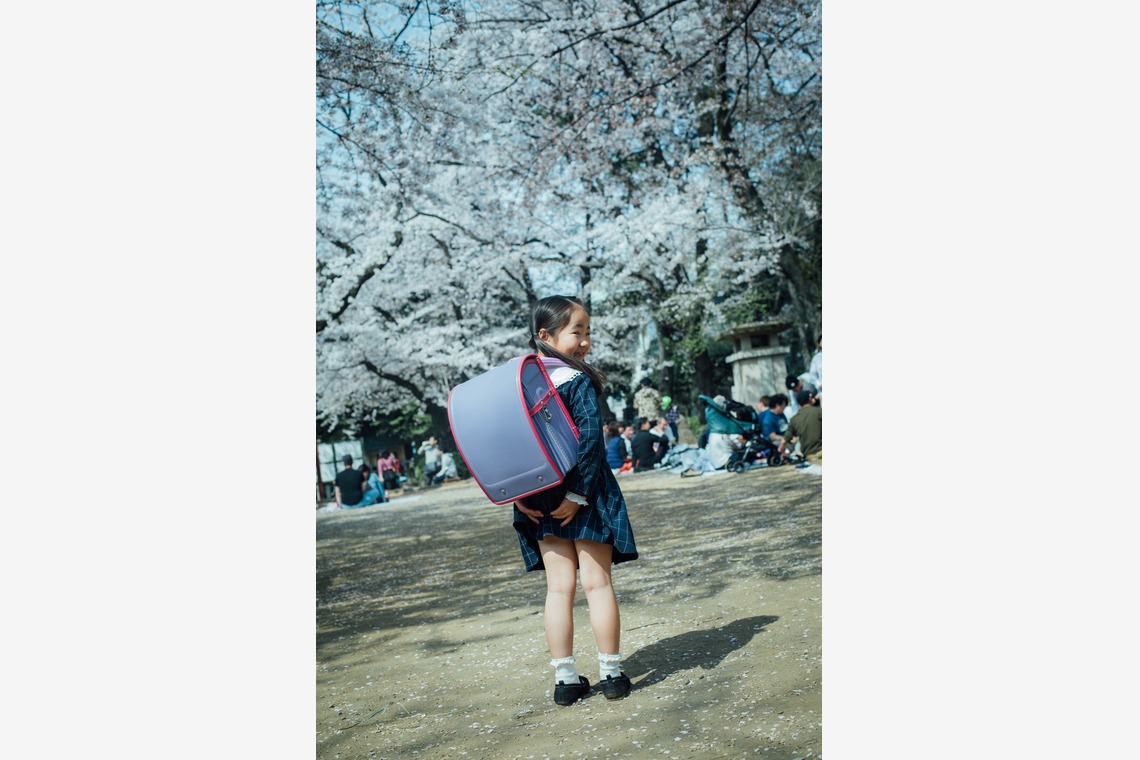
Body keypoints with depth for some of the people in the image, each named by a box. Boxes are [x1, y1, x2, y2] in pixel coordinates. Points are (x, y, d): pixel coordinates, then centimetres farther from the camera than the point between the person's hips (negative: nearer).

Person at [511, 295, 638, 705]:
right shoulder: (579, 381, -12)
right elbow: (590, 437, -22)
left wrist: (518, 495, 2)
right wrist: (578, 494, -20)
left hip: (542, 500, 5)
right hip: (584, 496, -5)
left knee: (558, 587, 9)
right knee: (598, 583, 5)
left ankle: (565, 678, 13)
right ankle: (611, 673, 13)